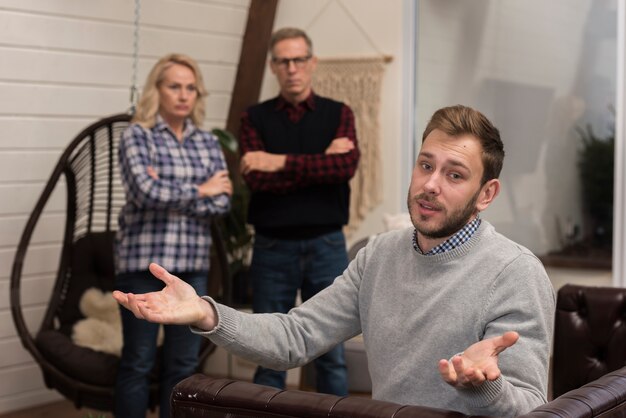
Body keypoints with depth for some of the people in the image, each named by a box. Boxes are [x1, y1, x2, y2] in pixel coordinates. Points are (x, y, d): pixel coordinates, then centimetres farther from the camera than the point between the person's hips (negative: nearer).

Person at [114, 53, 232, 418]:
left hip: (193, 265, 4)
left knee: (184, 364, 8)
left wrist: (169, 195, -11)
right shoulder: (137, 136, -2)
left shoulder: (208, 142, 10)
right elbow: (146, 192, -17)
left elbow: (223, 202, 0)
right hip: (144, 262, -4)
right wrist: (199, 190, -6)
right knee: (139, 363, 2)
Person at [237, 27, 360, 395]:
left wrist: (283, 162, -16)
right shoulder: (256, 118, 5)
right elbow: (257, 179, -12)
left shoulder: (338, 113, 6)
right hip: (273, 247, 0)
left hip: (327, 245, 0)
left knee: (332, 354, 5)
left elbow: (347, 165, -14)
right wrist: (322, 164, -13)